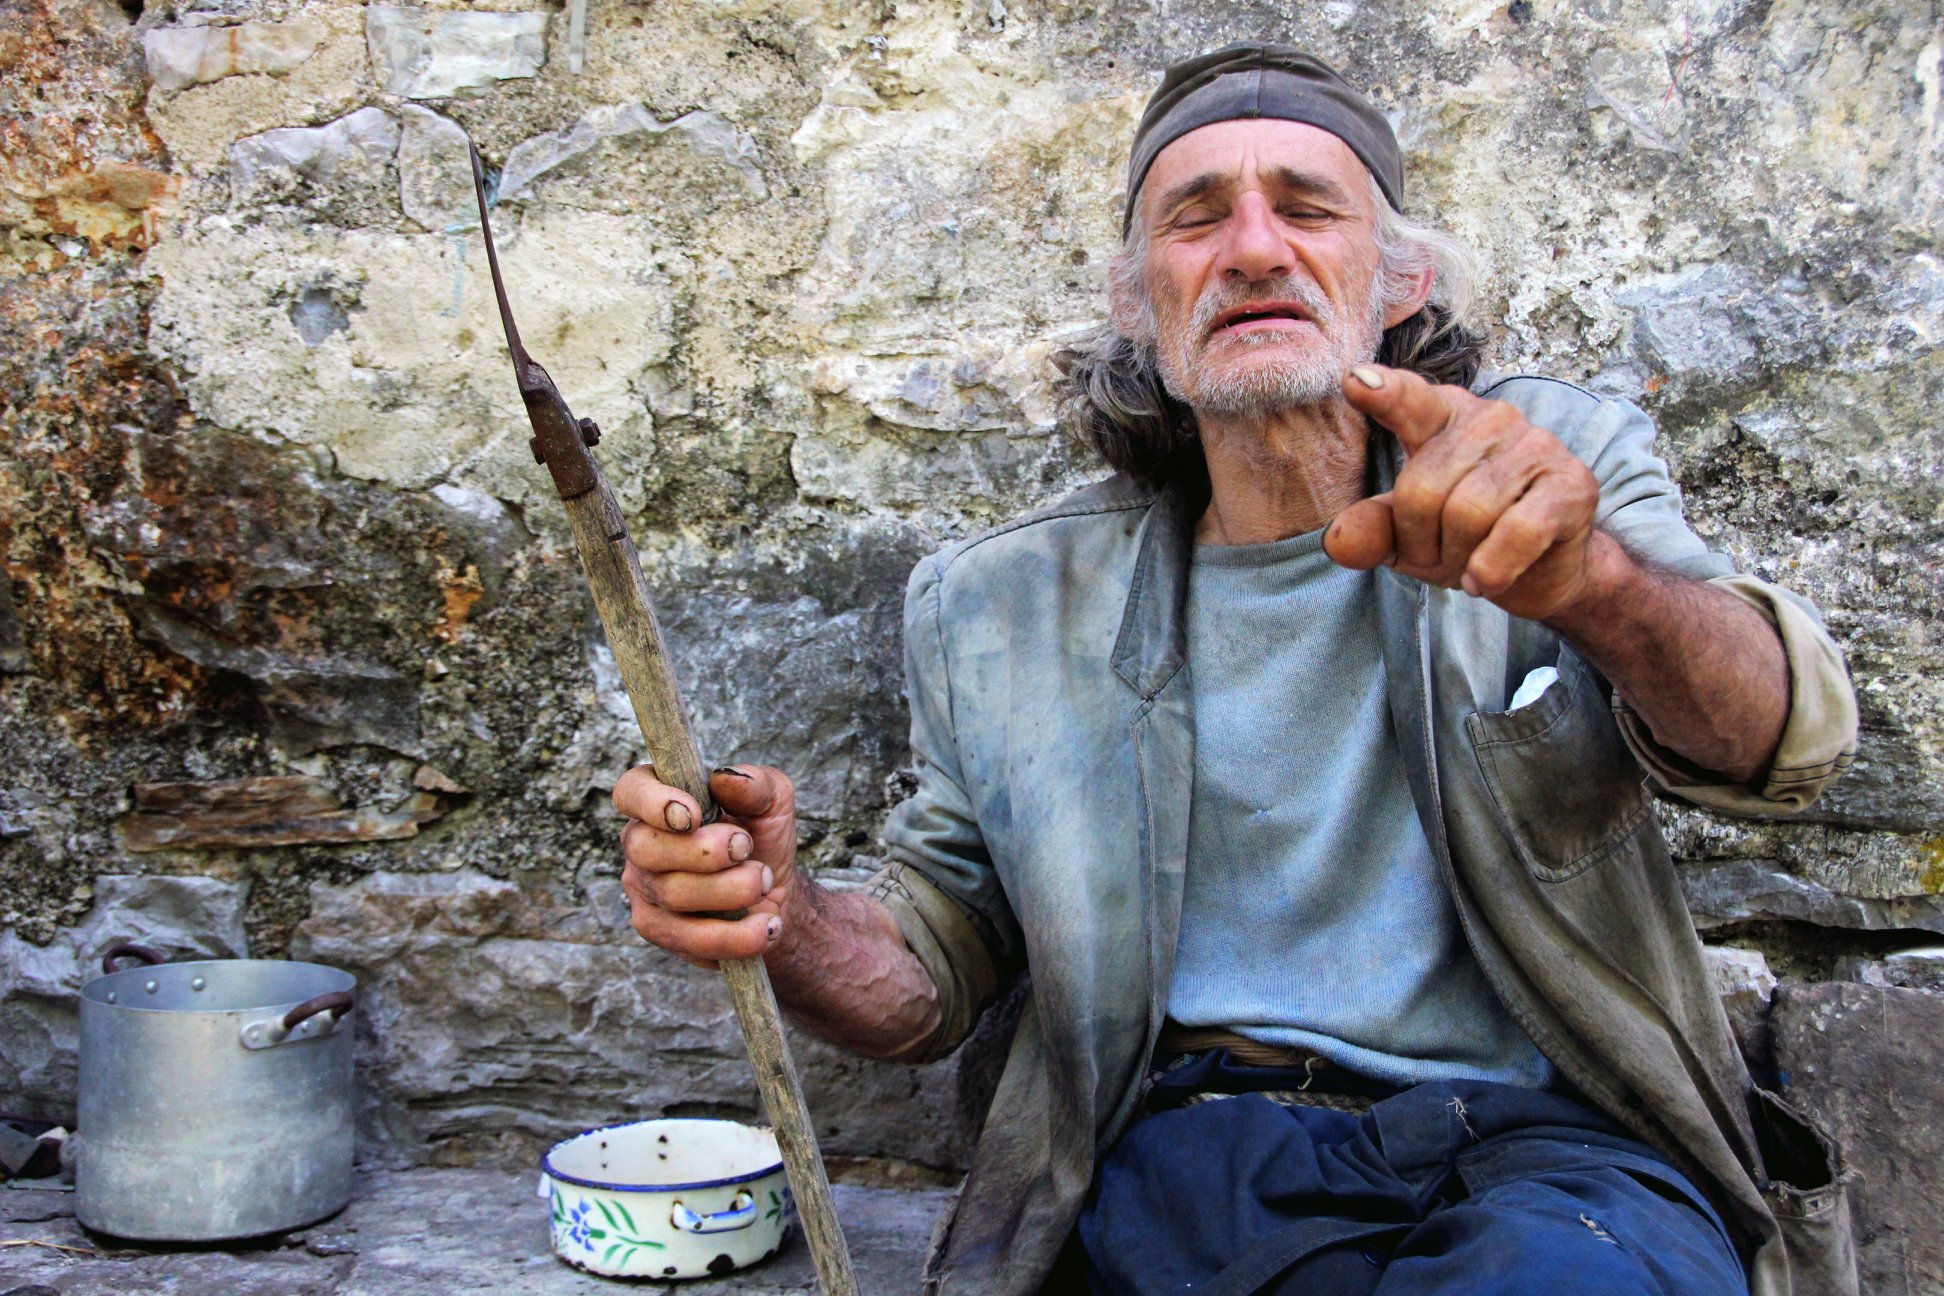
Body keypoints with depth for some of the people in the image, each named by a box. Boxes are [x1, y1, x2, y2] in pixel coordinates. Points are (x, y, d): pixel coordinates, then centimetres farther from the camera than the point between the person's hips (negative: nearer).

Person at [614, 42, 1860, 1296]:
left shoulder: (1555, 465, 4)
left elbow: (1789, 740, -12)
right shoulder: (1006, 611, 6)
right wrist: (783, 920, -13)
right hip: (1204, 1136, 1)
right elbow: (932, 975, 12)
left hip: (1551, 1140, 0)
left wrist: (1587, 581, -35)